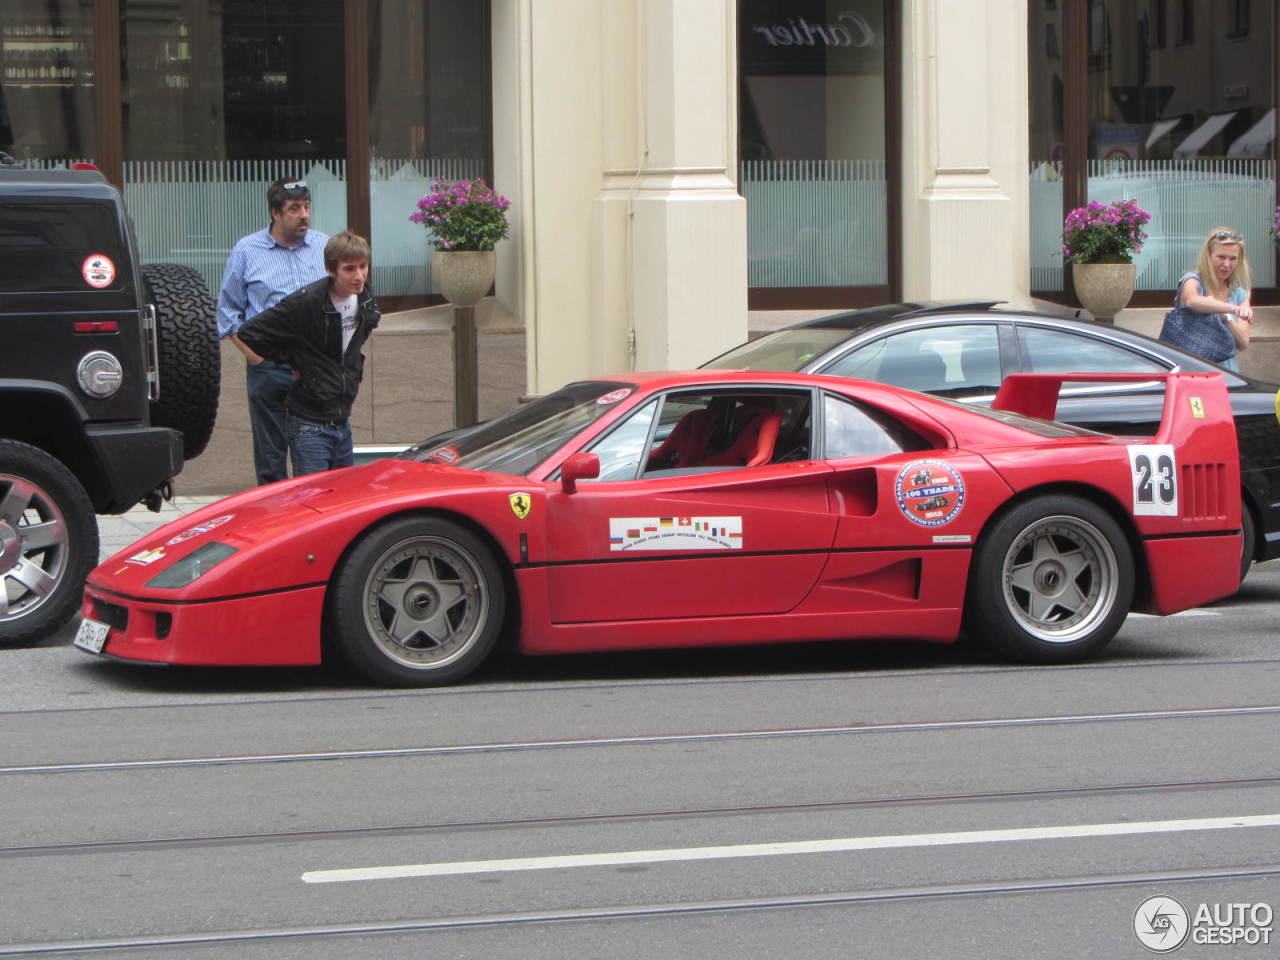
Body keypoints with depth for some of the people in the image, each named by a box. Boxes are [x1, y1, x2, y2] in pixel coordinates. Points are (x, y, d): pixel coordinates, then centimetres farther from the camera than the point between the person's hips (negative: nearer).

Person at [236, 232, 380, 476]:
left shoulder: (364, 299, 2)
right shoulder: (306, 303, -18)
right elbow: (250, 334, -12)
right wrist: (292, 361, -7)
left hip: (343, 423, 7)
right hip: (309, 426, -7)